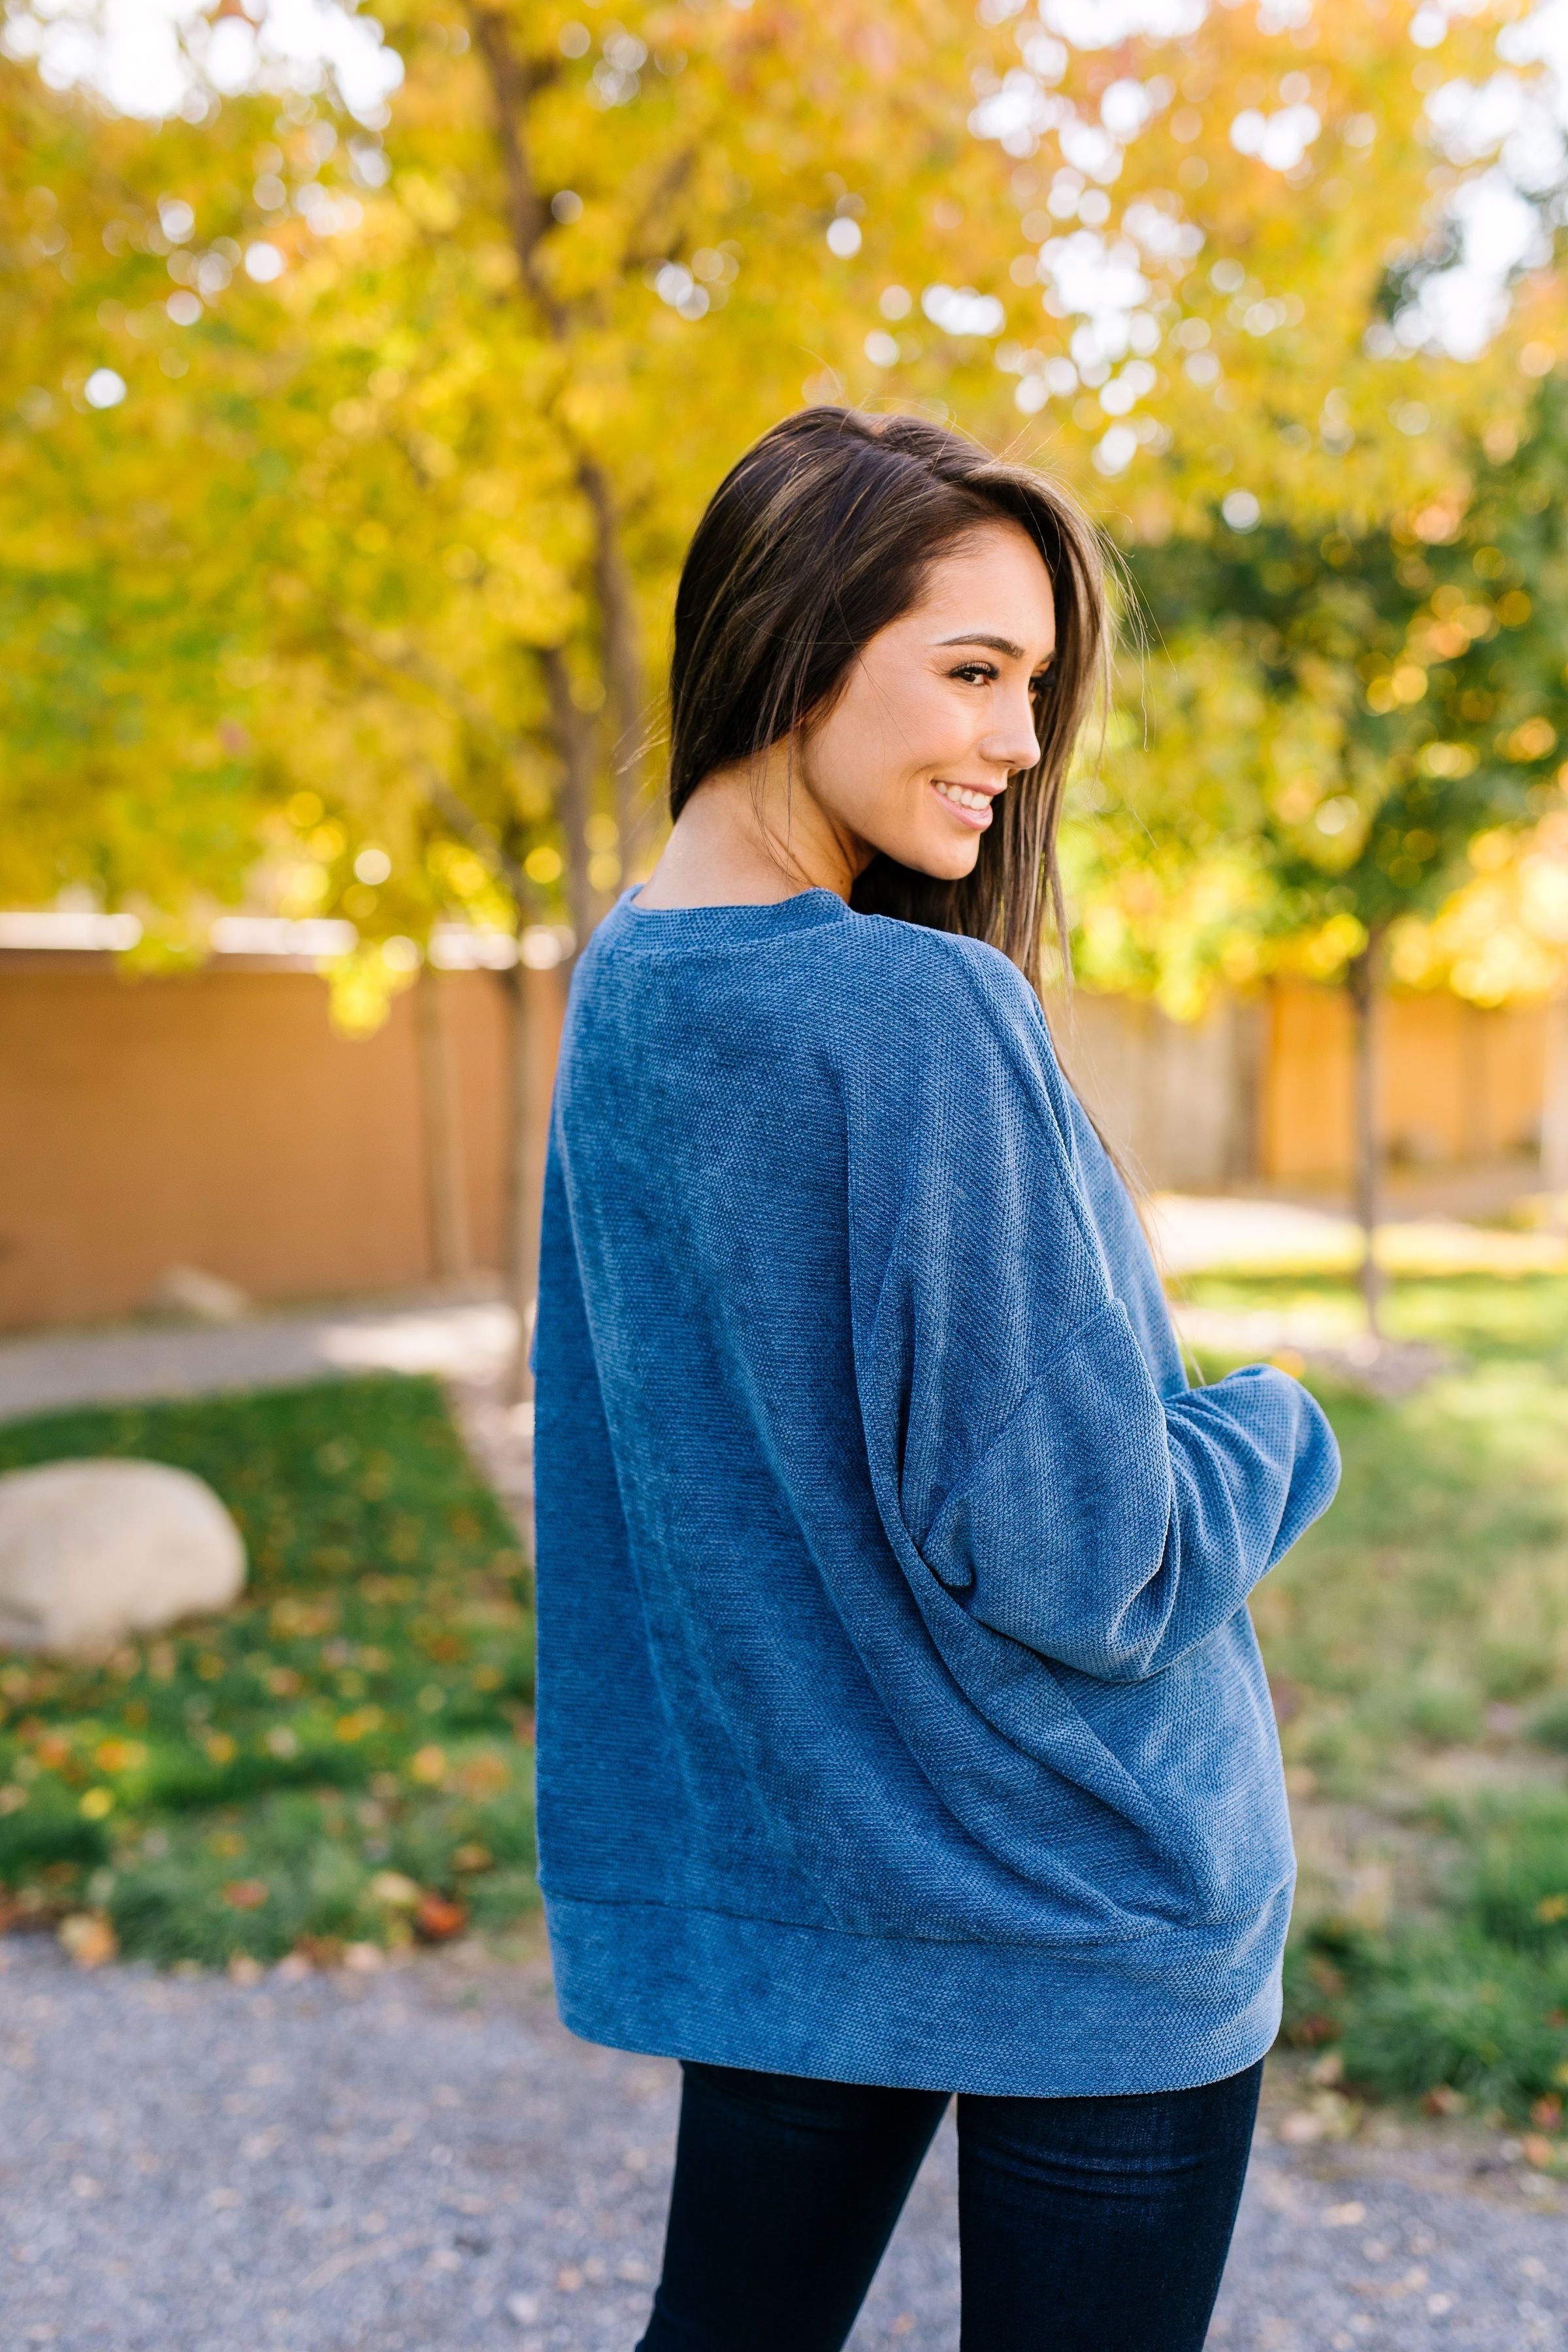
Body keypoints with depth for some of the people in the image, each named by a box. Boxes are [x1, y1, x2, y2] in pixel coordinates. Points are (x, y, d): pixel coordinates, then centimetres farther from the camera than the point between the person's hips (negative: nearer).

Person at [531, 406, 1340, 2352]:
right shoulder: (924, 1014, -24)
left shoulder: (616, 990, 1)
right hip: (1075, 1918, -7)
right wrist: (1278, 1430, -4)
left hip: (757, 1874, 7)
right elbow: (1078, 1564, -23)